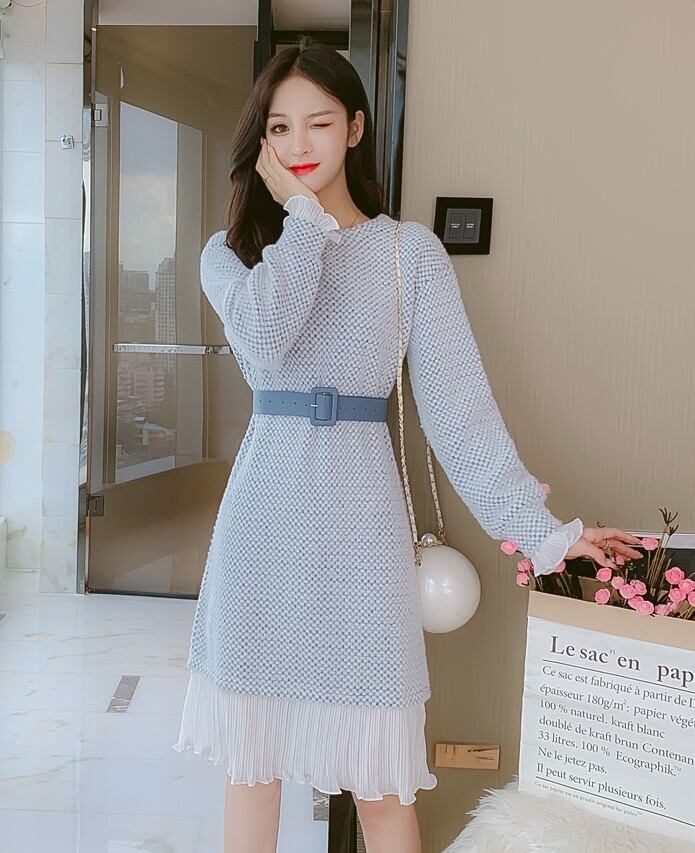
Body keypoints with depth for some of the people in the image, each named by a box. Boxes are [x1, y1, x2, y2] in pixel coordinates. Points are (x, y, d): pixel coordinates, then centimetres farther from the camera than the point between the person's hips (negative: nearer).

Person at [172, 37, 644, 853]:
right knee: (251, 754, 13)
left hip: (358, 518, -1)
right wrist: (303, 214, -7)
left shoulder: (412, 251, 1)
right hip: (265, 517, 2)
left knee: (379, 780, 5)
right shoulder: (230, 253, 5)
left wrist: (541, 529, -12)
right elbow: (263, 338, -18)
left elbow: (456, 403, -4)